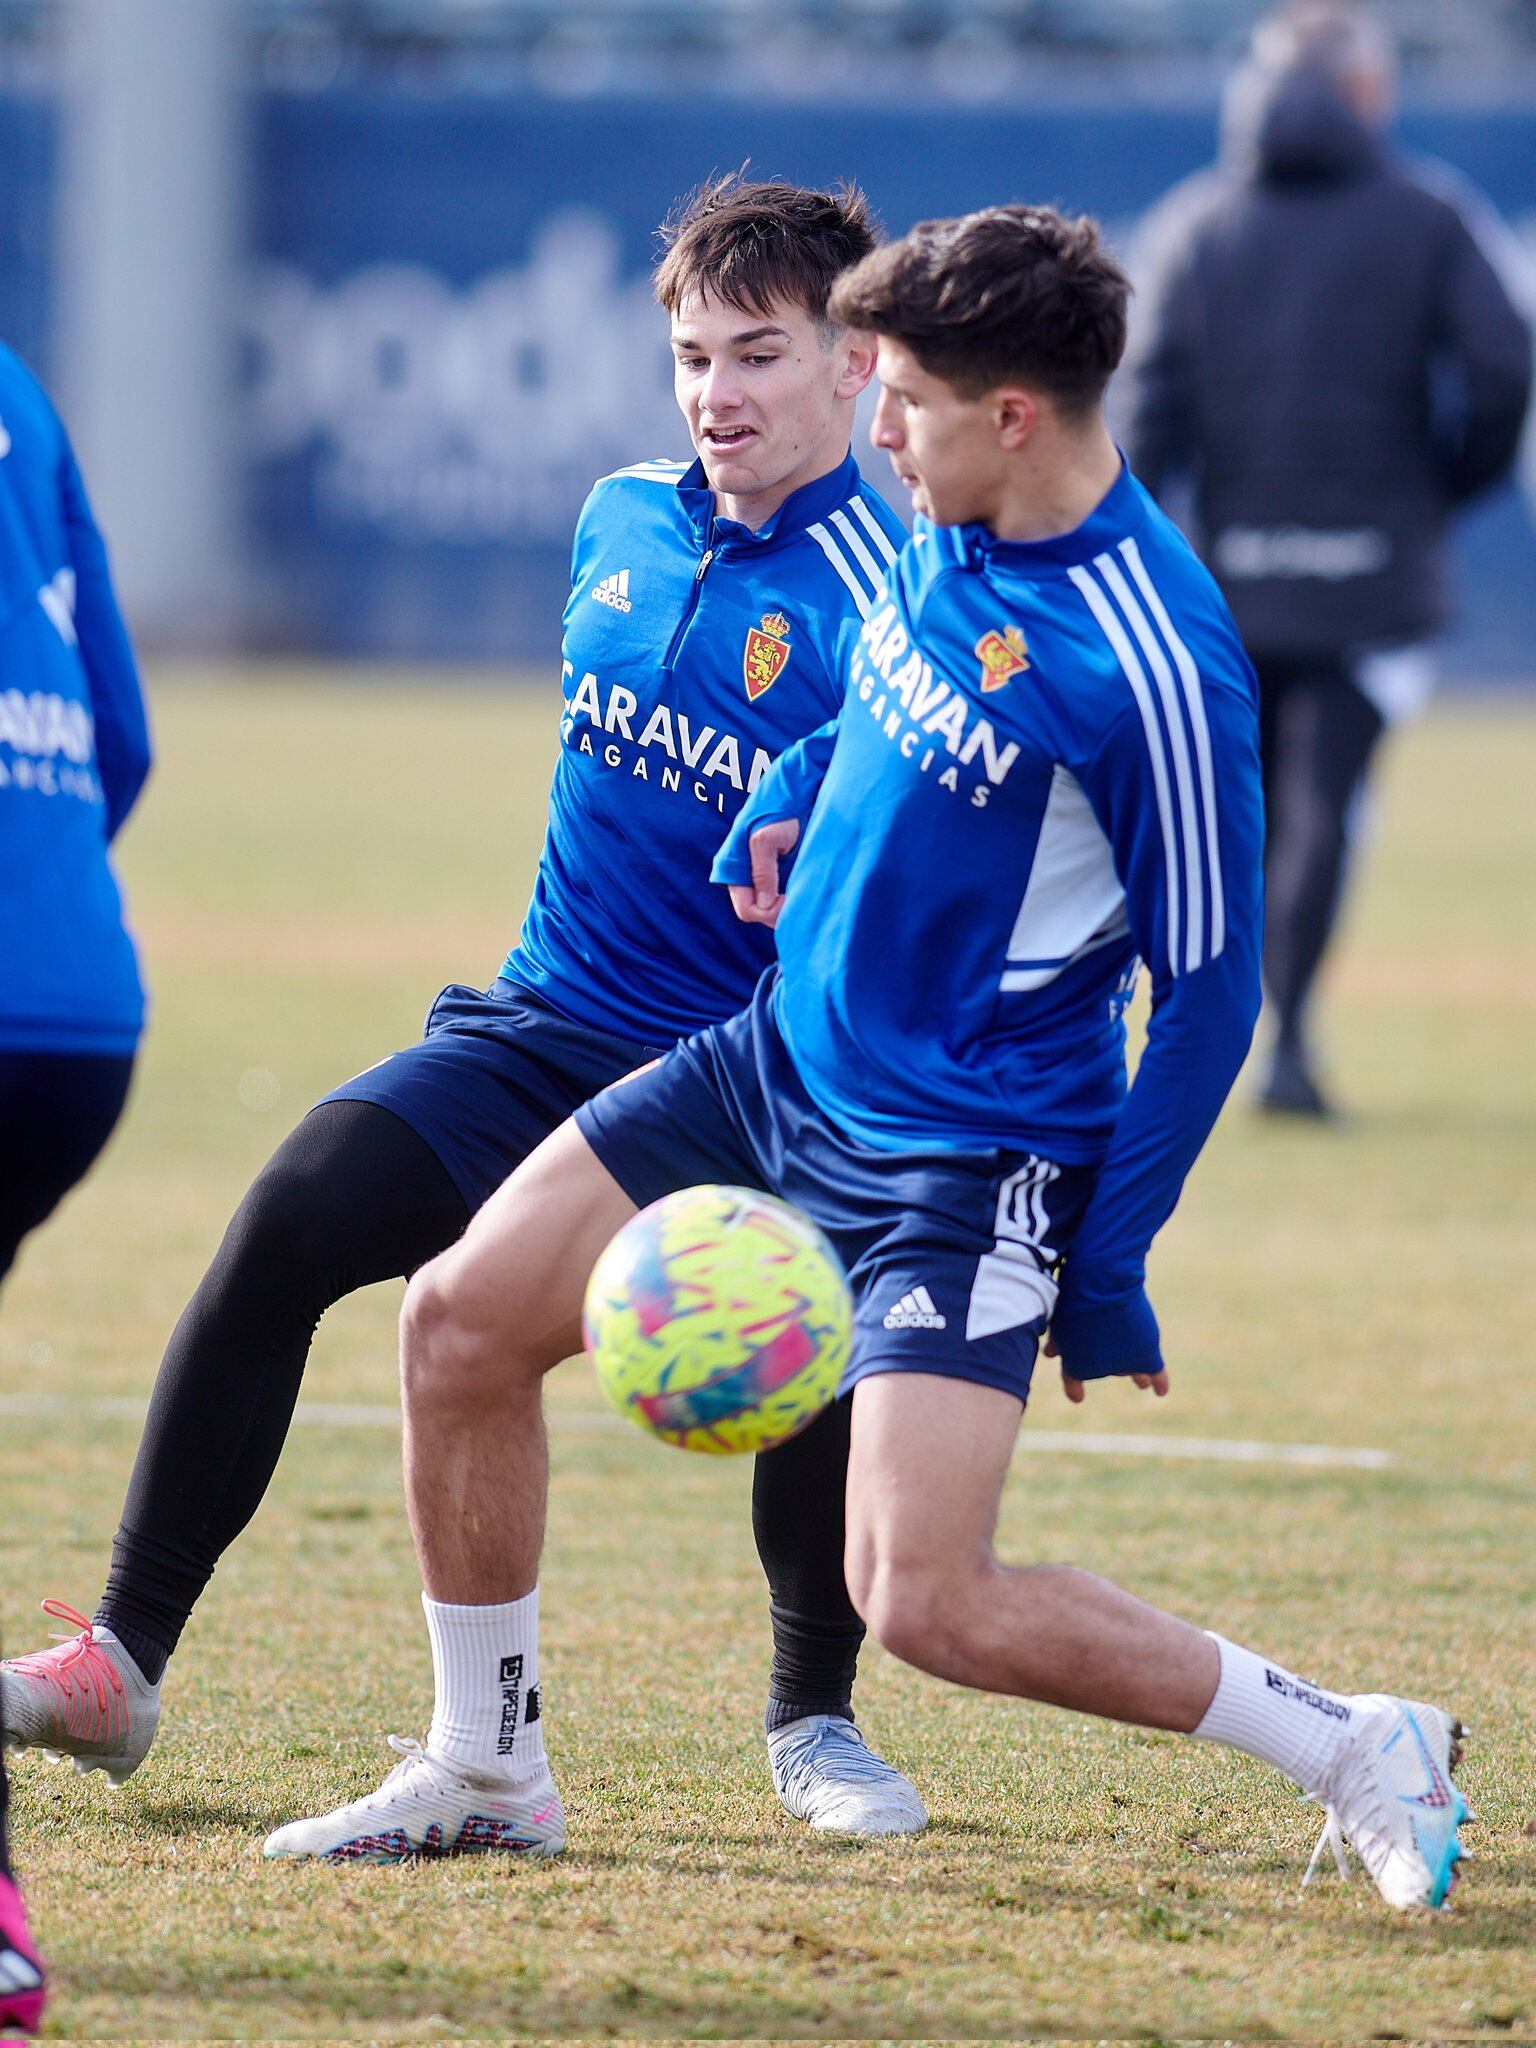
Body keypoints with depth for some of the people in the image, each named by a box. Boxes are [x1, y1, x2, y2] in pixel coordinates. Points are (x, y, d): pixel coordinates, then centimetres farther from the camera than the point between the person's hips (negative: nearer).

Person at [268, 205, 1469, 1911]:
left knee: (922, 1600, -18)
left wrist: (1110, 1272, -16)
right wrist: (795, 797, 4)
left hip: (976, 1161, -8)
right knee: (461, 1320, 6)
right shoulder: (950, 529, 0)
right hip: (787, 1059, 9)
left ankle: (1354, 1755, -3)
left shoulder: (1149, 664, -25)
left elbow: (1207, 994, -17)